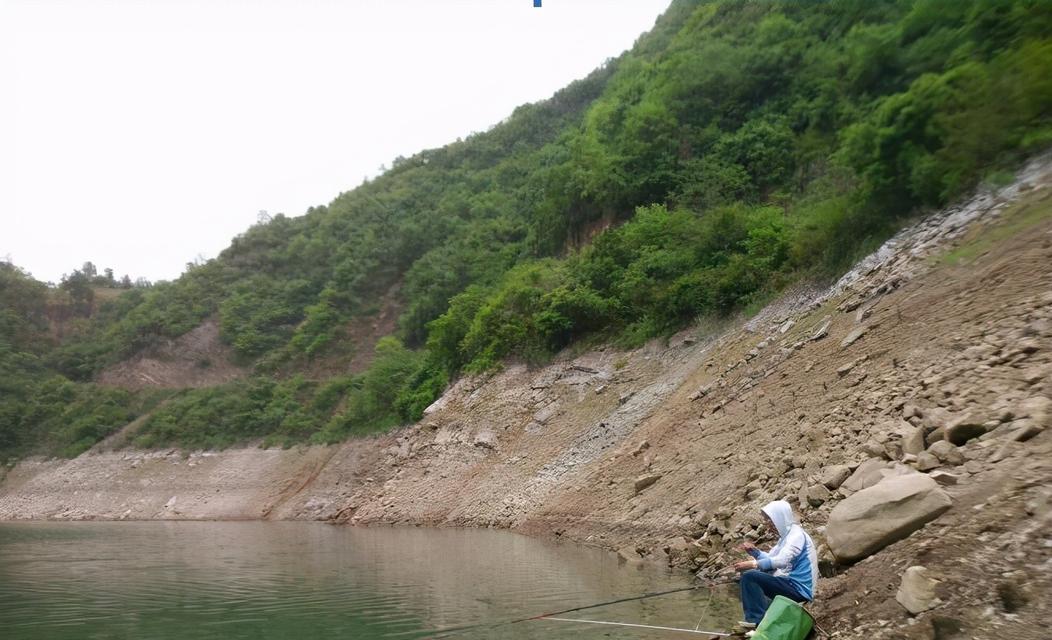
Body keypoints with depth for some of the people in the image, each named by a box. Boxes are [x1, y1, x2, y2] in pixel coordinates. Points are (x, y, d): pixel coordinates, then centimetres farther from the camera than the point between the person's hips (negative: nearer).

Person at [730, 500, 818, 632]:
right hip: (790, 583, 10)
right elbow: (771, 558, 18)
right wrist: (754, 552, 1)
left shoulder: (797, 534, -15)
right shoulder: (786, 534, 16)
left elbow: (782, 561, -30)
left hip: (798, 588, -10)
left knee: (749, 576, -21)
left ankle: (761, 620, -16)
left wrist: (753, 564, -34)